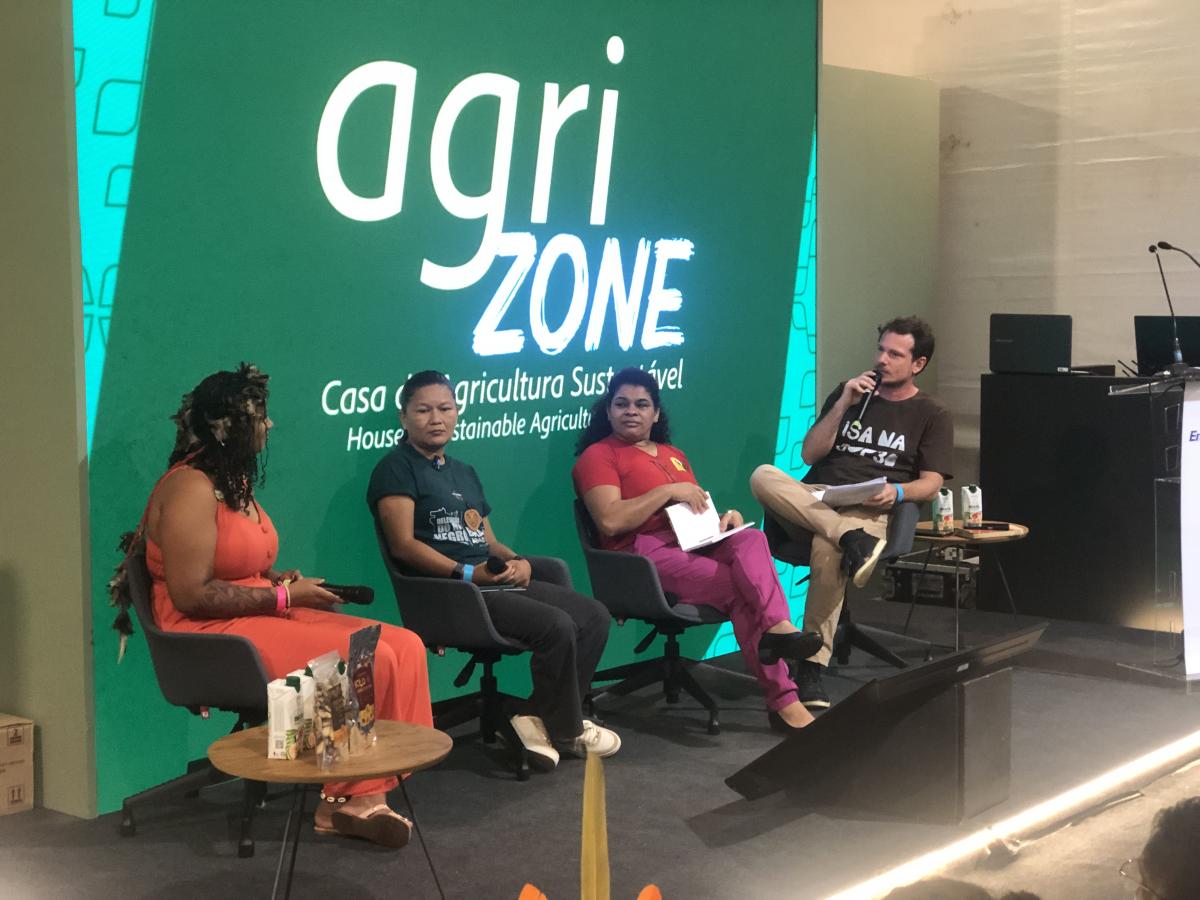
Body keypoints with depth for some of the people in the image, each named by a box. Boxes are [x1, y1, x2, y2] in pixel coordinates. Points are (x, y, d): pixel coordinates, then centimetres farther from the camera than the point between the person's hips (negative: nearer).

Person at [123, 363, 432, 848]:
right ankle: (341, 799, -3)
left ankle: (362, 795, -14)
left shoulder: (233, 481, 14)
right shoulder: (192, 488, -16)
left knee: (403, 646, -10)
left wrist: (280, 580, 1)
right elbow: (192, 595, -22)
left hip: (260, 617, 9)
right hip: (213, 635, -9)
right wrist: (284, 596, -15)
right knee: (366, 660, -23)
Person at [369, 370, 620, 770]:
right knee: (557, 626, -24)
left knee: (594, 615, -4)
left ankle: (537, 715, -3)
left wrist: (517, 560, 1)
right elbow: (404, 545, -13)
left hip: (496, 582, 9)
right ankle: (566, 731, -4)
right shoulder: (397, 468, -3)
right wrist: (467, 573, -21)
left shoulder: (465, 473, 24)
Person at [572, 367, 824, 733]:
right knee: (743, 588, -27)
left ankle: (777, 629, -47)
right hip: (645, 555, -6)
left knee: (751, 539, -29)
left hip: (696, 544, 6)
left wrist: (724, 517, 4)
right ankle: (783, 700, -31)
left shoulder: (673, 454, 29)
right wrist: (668, 490, -11)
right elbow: (610, 521, -12)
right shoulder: (598, 456, 4)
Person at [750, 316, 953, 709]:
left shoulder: (932, 415, 13)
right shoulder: (848, 393, 22)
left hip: (870, 510, -4)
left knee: (827, 549, -40)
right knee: (763, 476, -30)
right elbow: (809, 455, 11)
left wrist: (898, 492, -19)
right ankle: (853, 541, -42)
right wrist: (844, 405, 1)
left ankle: (812, 667, -35)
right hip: (814, 500, 4)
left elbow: (931, 483, 3)